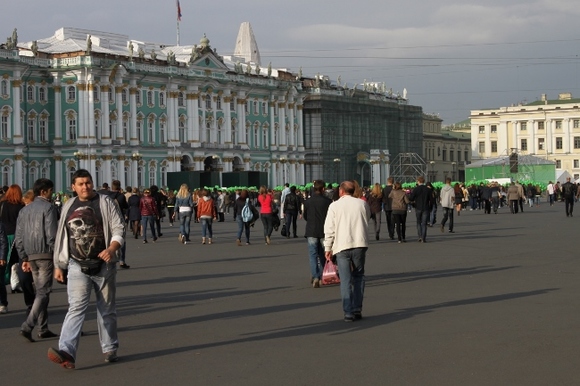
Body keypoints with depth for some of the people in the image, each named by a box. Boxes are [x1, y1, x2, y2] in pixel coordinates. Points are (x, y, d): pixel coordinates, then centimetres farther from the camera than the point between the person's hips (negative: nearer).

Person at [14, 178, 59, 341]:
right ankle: (27, 326, -15)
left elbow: (18, 238, 12)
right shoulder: (48, 208, -8)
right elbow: (51, 235, -16)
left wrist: (24, 258, 16)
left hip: (31, 255, 7)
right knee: (43, 292, -5)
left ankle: (43, 329, 16)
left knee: (40, 291, 14)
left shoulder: (24, 210, 14)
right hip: (45, 254, -7)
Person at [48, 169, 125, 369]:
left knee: (107, 309, 10)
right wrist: (58, 265, 15)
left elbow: (118, 229, -6)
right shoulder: (68, 207, 9)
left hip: (103, 265, -1)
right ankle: (67, 352, -23)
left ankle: (110, 349, 23)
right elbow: (61, 237, 15)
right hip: (78, 266, 1)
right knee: (76, 308, -13)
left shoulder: (106, 203, -2)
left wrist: (112, 249, -25)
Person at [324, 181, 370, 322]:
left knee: (345, 280, 1)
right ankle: (357, 310, 9)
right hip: (360, 244, 2)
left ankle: (349, 312, -3)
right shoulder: (362, 204, 6)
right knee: (358, 276, 14)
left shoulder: (334, 206, 0)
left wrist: (328, 248, 5)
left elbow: (329, 229, -1)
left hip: (342, 246, -2)